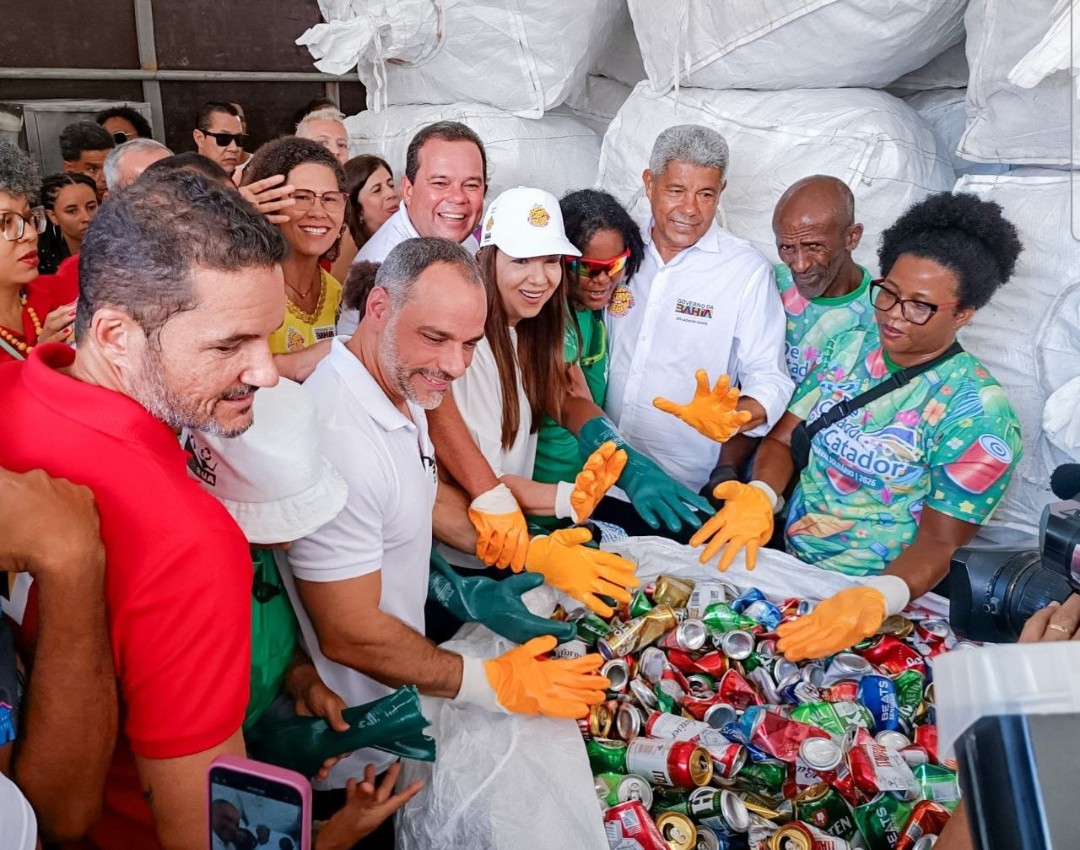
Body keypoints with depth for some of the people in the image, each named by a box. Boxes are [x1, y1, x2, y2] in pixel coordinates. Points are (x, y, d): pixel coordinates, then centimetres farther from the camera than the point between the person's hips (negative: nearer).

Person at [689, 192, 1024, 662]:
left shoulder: (977, 410, -12)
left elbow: (938, 540, -13)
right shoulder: (851, 348, 4)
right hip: (783, 555, 5)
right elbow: (784, 437, 2)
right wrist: (760, 495, -20)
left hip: (869, 593, -5)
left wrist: (874, 601, -33)